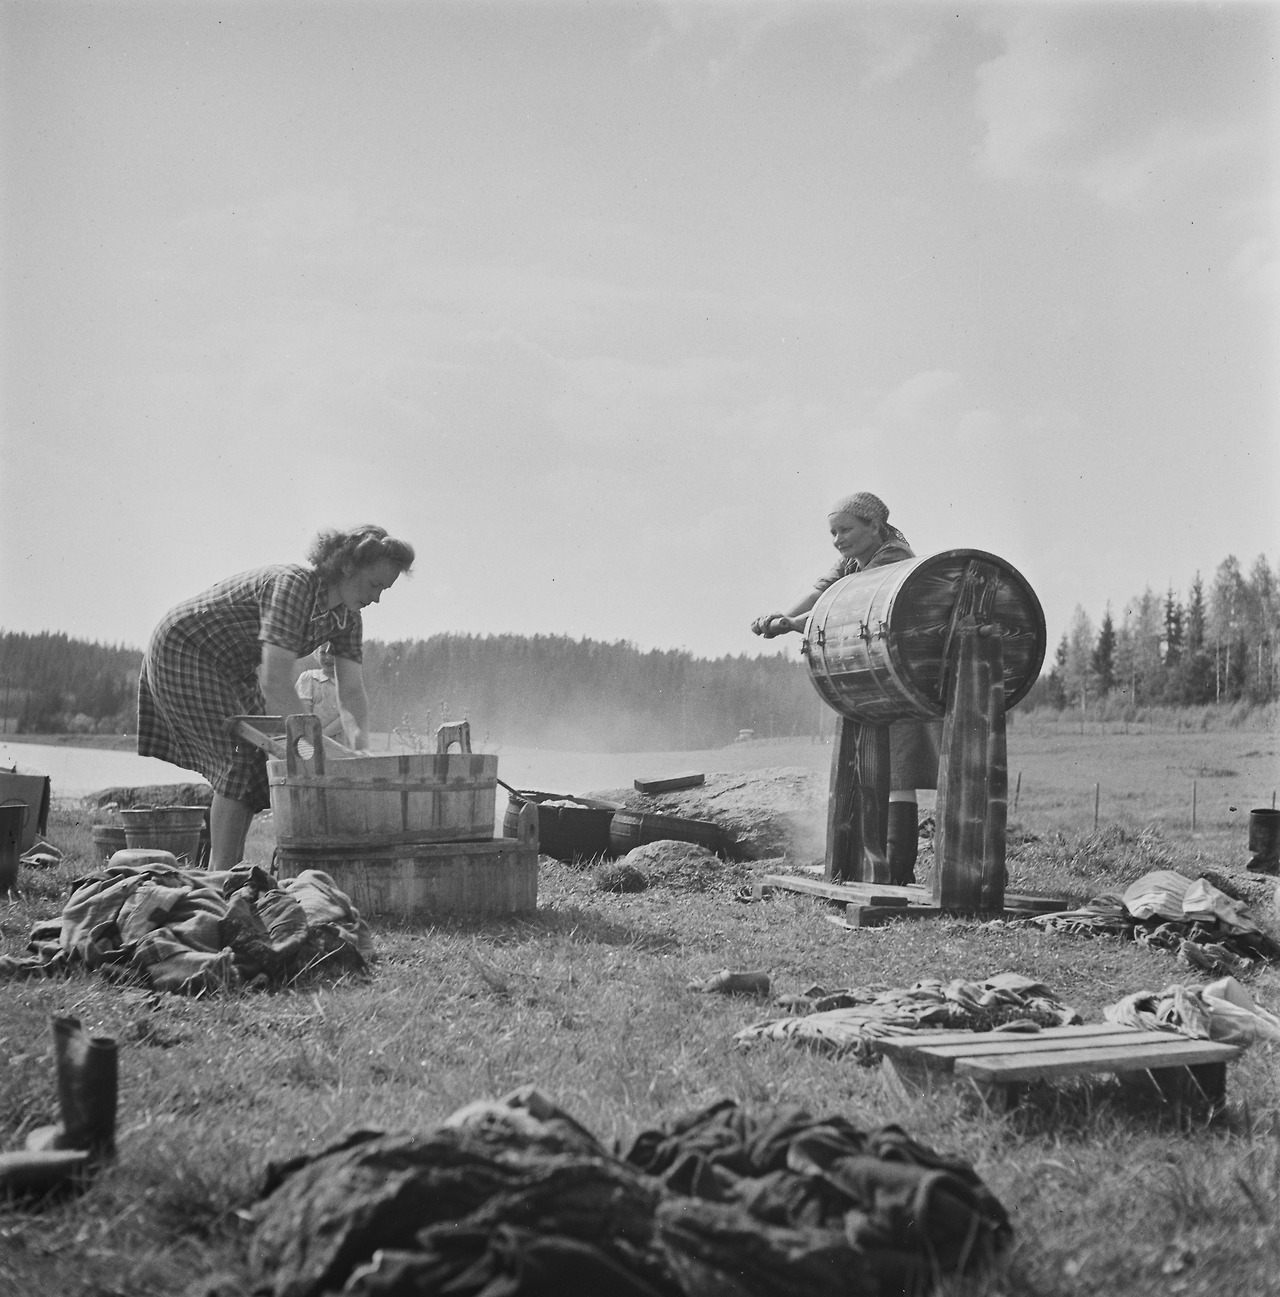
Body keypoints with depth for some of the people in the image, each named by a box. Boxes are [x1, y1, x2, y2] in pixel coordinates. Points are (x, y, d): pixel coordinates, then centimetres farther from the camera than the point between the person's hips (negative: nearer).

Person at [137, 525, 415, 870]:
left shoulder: (348, 616, -7)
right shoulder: (293, 585, -34)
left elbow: (351, 691, -8)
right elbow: (275, 682, -40)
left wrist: (361, 752, -23)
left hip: (231, 667, 9)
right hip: (182, 651, -9)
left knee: (262, 751, 4)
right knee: (245, 754, -15)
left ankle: (222, 873, 10)